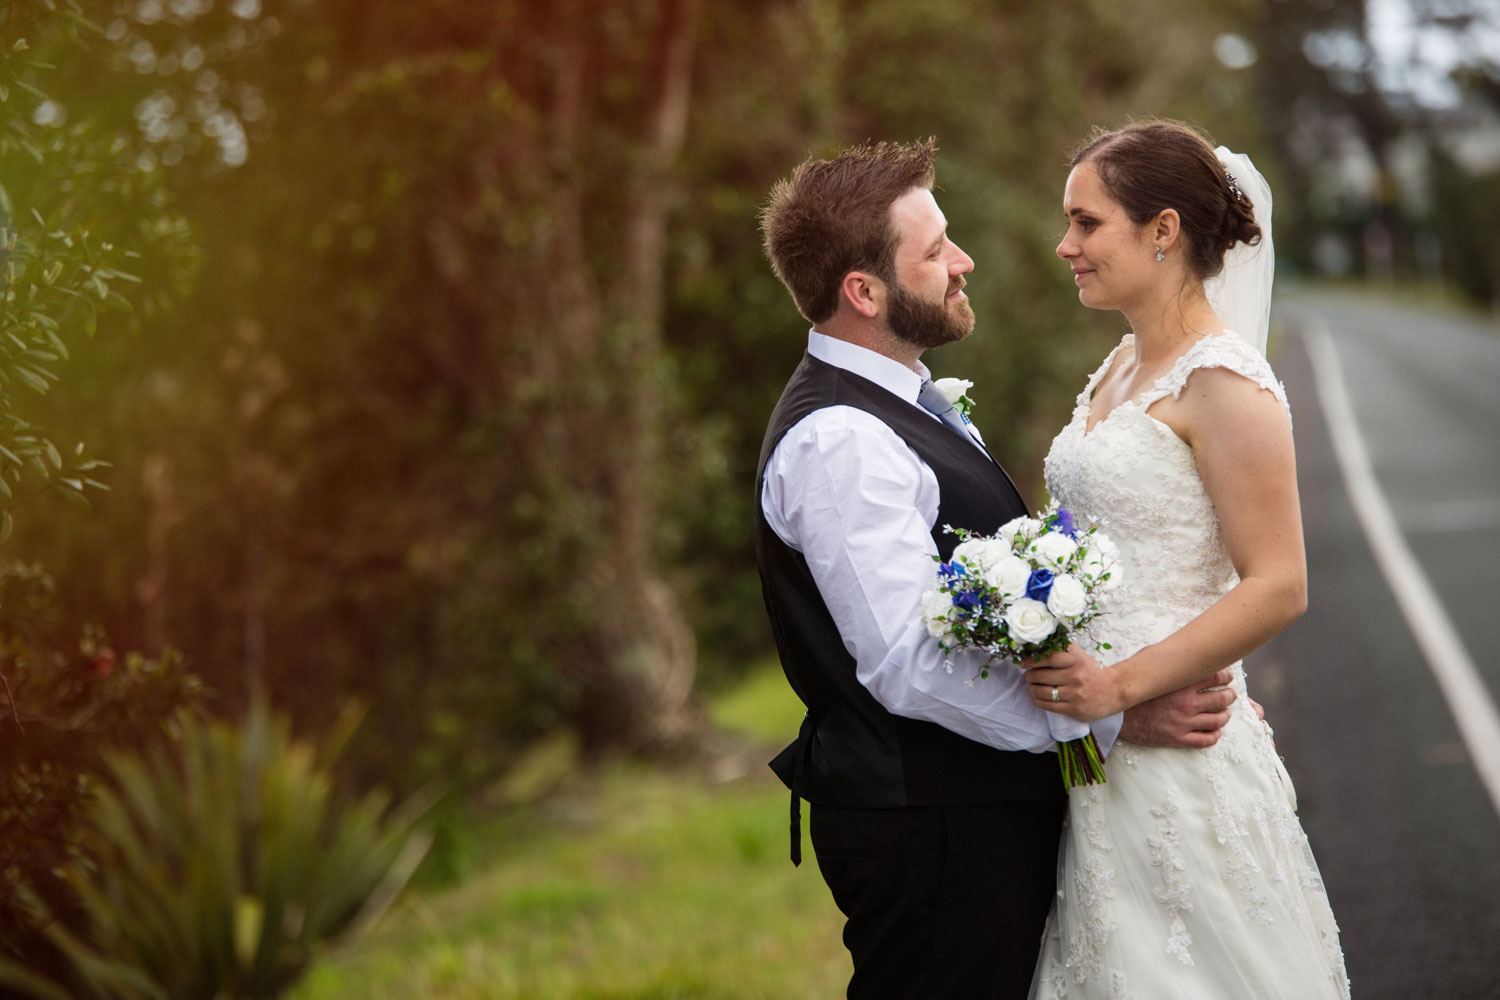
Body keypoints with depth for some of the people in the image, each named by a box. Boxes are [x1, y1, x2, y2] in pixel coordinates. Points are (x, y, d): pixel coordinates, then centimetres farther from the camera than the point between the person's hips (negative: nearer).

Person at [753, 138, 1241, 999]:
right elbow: (912, 666, -25)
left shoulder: (908, 404, 15)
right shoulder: (836, 442, -19)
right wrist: (1115, 715, -21)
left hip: (992, 811, 10)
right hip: (931, 832, -10)